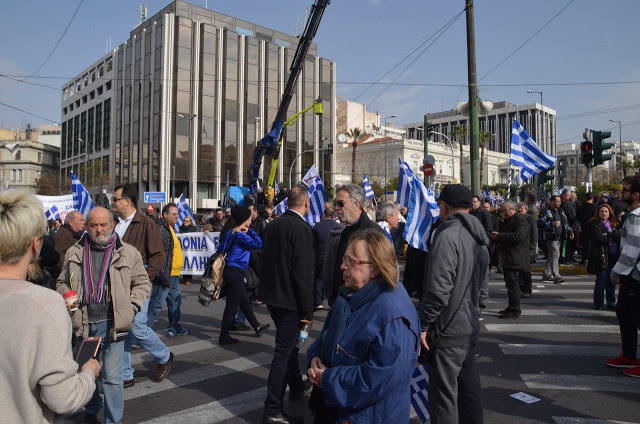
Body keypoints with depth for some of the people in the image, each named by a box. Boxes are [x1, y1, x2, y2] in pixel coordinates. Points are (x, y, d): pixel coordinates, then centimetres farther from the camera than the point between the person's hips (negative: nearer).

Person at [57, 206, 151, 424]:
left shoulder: (128, 252, -2)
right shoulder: (74, 253, 6)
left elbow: (142, 282, 5)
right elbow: (63, 282, 18)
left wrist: (132, 306, -6)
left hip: (112, 323, -3)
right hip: (83, 323, 3)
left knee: (112, 377, 1)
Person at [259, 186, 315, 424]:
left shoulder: (273, 225, 5)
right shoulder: (302, 229, -19)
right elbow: (303, 274, -21)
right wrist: (307, 311, -15)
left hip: (271, 295, 8)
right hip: (289, 299, -8)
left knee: (288, 343, 24)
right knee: (284, 351, 0)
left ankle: (296, 386, 42)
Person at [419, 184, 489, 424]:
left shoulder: (447, 236, -18)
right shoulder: (478, 238, 11)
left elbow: (438, 289, -23)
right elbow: (484, 284, 16)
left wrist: (423, 324, -15)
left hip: (448, 329, -9)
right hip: (471, 325, 9)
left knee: (443, 391, 1)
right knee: (468, 384, 19)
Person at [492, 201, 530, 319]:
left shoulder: (520, 221, -12)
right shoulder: (508, 220, 20)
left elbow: (519, 236, -26)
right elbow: (505, 236, 28)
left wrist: (499, 236, -22)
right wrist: (496, 236, 5)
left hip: (516, 259, -10)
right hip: (509, 259, 10)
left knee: (512, 283, -9)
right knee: (510, 283, 14)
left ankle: (514, 310, -5)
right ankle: (512, 308, 23)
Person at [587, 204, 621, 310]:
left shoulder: (615, 224, 16)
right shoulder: (594, 224, -1)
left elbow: (620, 235, -1)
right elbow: (598, 238, -15)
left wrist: (609, 234, -15)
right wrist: (613, 238, -4)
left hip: (613, 256, 5)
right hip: (601, 256, -5)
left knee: (612, 281, 7)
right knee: (601, 280, -3)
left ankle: (611, 303, 17)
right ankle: (598, 303, 6)